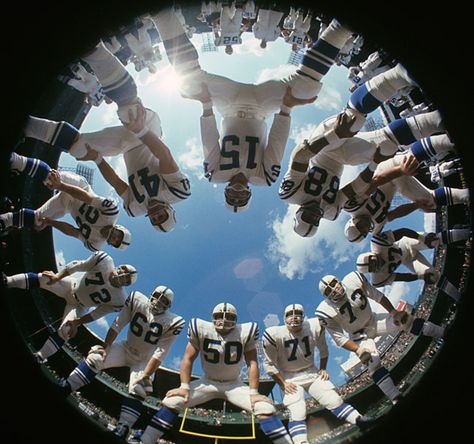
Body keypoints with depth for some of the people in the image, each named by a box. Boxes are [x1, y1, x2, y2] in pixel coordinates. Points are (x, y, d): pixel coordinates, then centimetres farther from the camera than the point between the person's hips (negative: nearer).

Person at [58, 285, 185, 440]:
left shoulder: (172, 323, -25)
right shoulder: (138, 301, -20)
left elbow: (160, 353, -25)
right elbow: (117, 325, -14)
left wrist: (145, 376, -29)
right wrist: (105, 347, -15)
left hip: (145, 360, -2)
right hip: (126, 349, 3)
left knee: (137, 389, -25)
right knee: (95, 357, -17)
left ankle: (122, 429, -22)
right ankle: (64, 388, -8)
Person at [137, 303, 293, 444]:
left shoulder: (245, 332, -15)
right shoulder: (201, 329, -15)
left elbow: (252, 363, -10)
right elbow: (188, 358, -11)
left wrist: (253, 393, -16)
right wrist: (184, 387, -19)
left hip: (234, 385, 0)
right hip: (207, 382, 0)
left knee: (266, 409, -21)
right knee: (172, 401, -19)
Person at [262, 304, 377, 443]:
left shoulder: (315, 327, -10)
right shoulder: (274, 334, -21)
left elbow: (323, 350, 11)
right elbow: (269, 364, -11)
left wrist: (323, 369, 6)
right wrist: (283, 383, -13)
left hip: (312, 373, 4)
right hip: (289, 379, -3)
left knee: (334, 400, -9)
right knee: (297, 413, -21)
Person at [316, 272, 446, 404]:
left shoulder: (353, 280, -26)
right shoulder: (327, 311, -28)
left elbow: (377, 296, -10)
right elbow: (339, 338, -20)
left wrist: (394, 312, -10)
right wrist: (358, 350, -31)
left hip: (373, 320, 3)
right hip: (360, 336, -2)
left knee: (406, 320, -14)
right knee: (373, 362, -23)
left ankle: (445, 334, 0)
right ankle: (397, 399, -18)